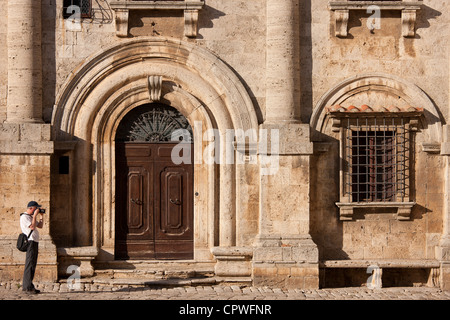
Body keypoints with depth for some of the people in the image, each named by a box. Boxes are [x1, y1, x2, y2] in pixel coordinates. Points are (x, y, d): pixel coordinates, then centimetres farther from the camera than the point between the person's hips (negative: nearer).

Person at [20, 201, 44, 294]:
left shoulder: (31, 216, 21)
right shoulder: (24, 217, -9)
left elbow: (40, 226, 22)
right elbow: (32, 227, -20)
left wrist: (41, 215, 15)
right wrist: (35, 215, -15)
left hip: (35, 242, 10)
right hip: (30, 241, -10)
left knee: (32, 264, 11)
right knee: (30, 264, -12)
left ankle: (25, 285, 15)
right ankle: (28, 287, -13)